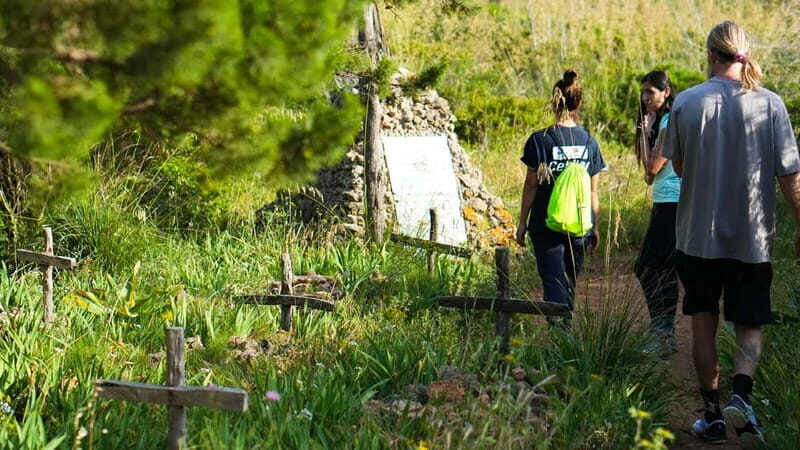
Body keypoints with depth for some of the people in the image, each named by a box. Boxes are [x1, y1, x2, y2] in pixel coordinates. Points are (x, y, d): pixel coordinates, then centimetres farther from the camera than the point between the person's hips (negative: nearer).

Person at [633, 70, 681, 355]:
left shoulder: (670, 122, -12)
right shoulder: (662, 121, 18)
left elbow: (652, 167, -15)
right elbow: (650, 173, 14)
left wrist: (645, 130, -8)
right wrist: (645, 130, 9)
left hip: (672, 203, -10)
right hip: (665, 202, 10)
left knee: (647, 270, -12)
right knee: (664, 271, 11)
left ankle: (663, 333, -12)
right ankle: (666, 335, 15)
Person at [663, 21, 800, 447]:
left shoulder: (686, 102, -6)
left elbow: (678, 166, 6)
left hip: (699, 235, 0)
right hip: (753, 237, 0)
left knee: (703, 324, 15)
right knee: (749, 326, 11)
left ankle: (713, 412, 17)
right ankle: (741, 393, -14)